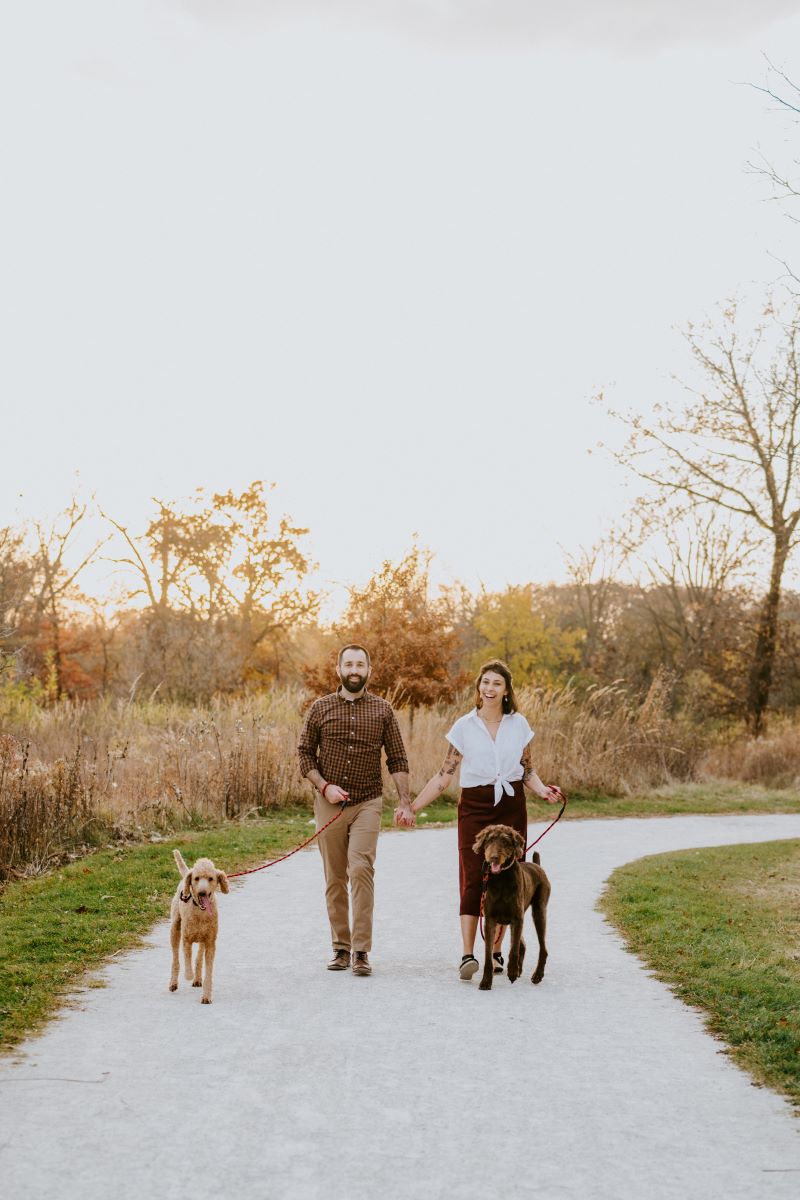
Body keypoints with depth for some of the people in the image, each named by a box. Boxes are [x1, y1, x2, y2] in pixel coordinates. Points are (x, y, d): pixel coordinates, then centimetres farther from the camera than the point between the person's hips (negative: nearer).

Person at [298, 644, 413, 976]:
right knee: (335, 878, 6)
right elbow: (305, 753, 6)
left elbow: (397, 759, 4)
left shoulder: (382, 710, 4)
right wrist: (324, 786, -8)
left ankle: (361, 951, -13)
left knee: (361, 868, -17)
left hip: (367, 803, -2)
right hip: (329, 804, 2)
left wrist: (405, 802, -4)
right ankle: (341, 947, 16)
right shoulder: (320, 708, 4)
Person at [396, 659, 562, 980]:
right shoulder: (464, 726, 1)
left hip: (511, 807, 2)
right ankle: (467, 955, -14)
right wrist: (413, 807, -4)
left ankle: (495, 951, 15)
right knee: (473, 878, -10)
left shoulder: (519, 724, 5)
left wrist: (542, 790, -9)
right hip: (474, 806, -2)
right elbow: (444, 775, 2)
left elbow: (527, 771, 12)